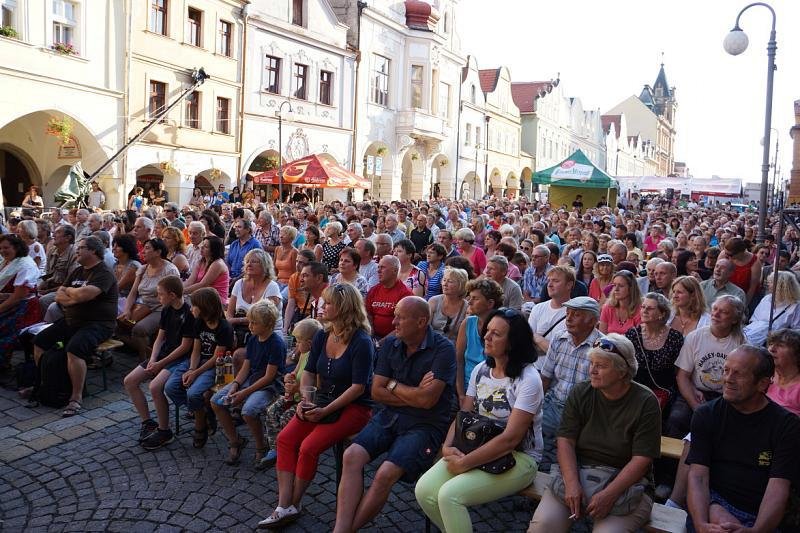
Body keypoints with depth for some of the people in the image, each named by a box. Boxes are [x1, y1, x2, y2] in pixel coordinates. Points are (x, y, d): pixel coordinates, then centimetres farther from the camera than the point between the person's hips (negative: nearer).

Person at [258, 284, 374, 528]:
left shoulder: (361, 342, -16)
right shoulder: (322, 336, 6)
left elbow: (358, 387, -18)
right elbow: (309, 372, 11)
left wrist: (325, 411, -20)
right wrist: (305, 400, -7)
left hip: (353, 407, -7)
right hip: (322, 403, 7)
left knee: (309, 447, -22)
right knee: (285, 438, -13)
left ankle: (293, 505, 1)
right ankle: (283, 507, -10)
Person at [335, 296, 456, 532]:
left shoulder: (443, 349, -11)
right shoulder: (390, 344, 6)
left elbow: (427, 400, -17)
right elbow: (377, 392, 4)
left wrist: (393, 385, -3)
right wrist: (414, 395, -8)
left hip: (424, 424, -5)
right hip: (388, 416, 5)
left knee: (386, 474, -26)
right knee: (352, 455, -20)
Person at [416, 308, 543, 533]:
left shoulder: (528, 379, -16)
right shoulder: (480, 370, 5)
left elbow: (510, 438, -21)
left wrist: (465, 463, -20)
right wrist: (447, 446, -12)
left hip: (518, 458, -6)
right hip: (477, 449, 6)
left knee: (449, 495, -26)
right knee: (424, 491, -12)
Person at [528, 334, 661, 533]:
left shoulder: (645, 403, -7)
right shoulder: (580, 393, 2)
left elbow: (641, 460, -12)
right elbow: (565, 441, -3)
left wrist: (609, 495, -22)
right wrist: (572, 483, -19)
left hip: (625, 482, -1)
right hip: (576, 473, 2)